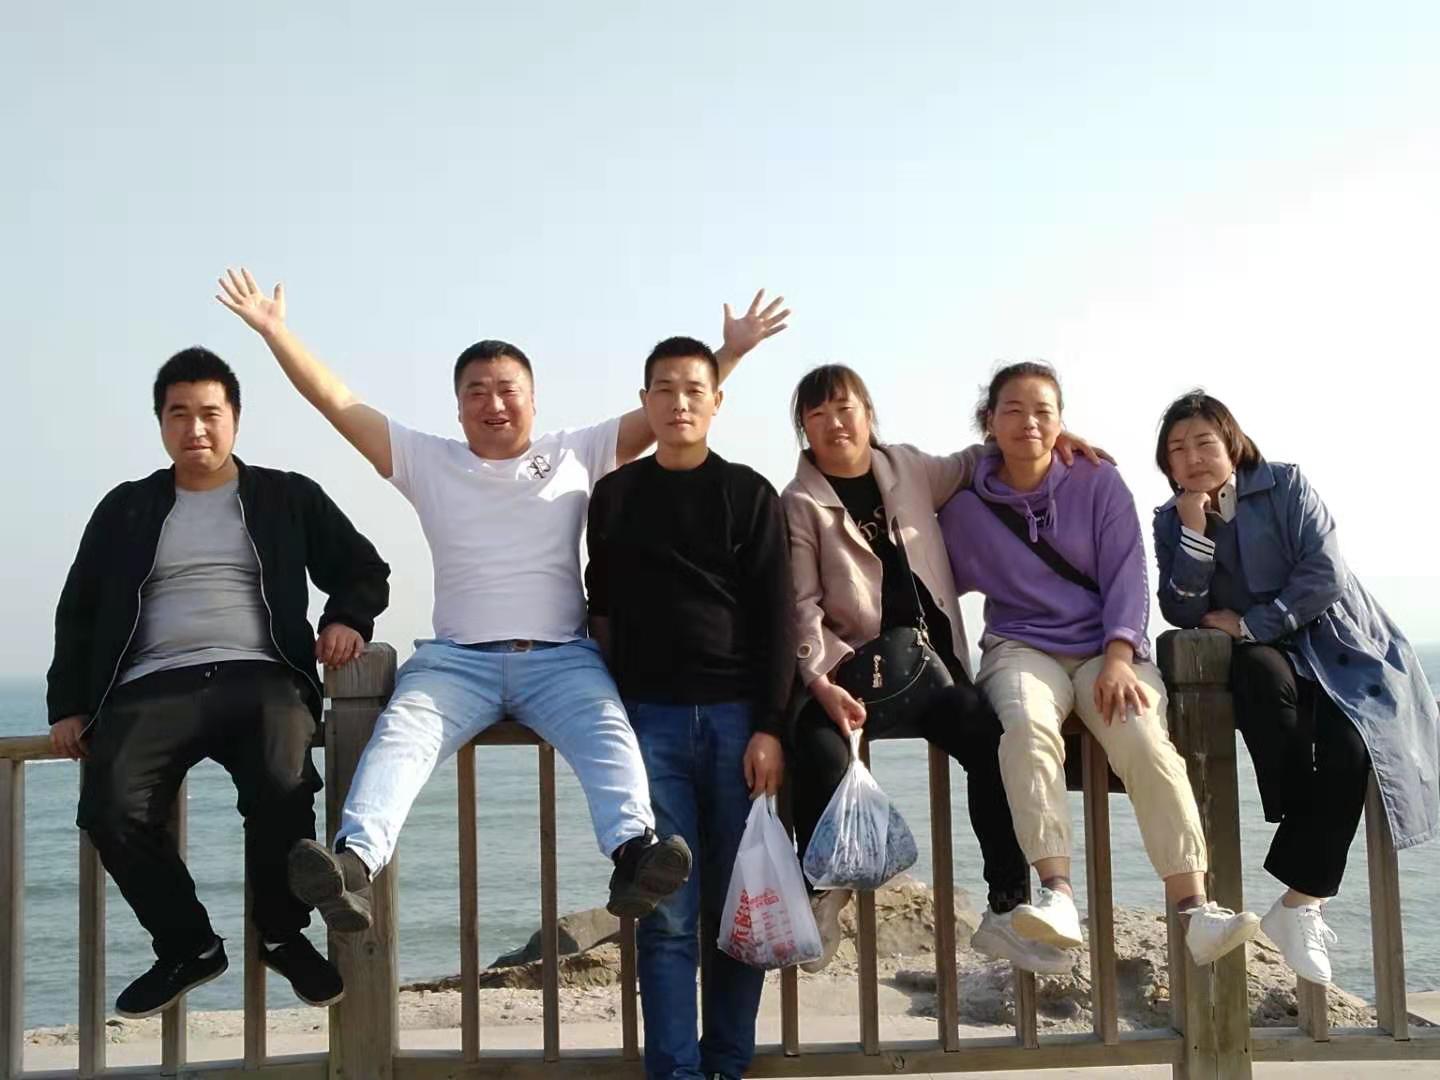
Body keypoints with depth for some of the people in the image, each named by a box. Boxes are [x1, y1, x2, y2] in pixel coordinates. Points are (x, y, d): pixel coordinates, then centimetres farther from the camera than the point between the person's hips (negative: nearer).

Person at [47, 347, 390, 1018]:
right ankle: (188, 946, -4)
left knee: (281, 788, -34)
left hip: (260, 679, -1)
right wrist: (68, 705, 11)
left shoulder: (288, 497, 17)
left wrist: (346, 619, -3)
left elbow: (365, 571, 19)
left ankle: (283, 936, -6)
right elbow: (78, 611, 22)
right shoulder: (126, 509, 21)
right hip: (153, 687, 2)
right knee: (112, 807, -29)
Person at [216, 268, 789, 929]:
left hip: (561, 657, 0)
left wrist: (729, 352, 7)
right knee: (401, 732, -29)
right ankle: (354, 864, -50)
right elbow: (337, 402, 15)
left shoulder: (578, 455, 19)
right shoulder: (427, 463, 19)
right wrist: (274, 330, 9)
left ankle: (632, 854, -52)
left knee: (607, 733, -31)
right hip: (456, 657, 0)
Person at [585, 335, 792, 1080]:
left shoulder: (750, 495, 6)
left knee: (737, 904, 2)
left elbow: (775, 619, 1)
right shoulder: (615, 496, 11)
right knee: (667, 909, -4)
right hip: (650, 717, 1)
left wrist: (770, 727, -7)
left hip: (736, 714, 0)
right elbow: (600, 607, 18)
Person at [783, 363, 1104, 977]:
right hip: (850, 667, -3)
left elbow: (970, 466, 34)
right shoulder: (799, 505, 1)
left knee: (992, 742, -21)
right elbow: (803, 606, -6)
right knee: (820, 753, -31)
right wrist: (821, 682, -21)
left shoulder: (908, 468, 13)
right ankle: (821, 901, -9)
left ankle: (1006, 909, -11)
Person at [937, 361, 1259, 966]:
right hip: (1021, 649, 0)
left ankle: (1194, 910, -34)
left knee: (1145, 739, -30)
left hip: (1108, 649, 0)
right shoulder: (965, 509, 8)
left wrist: (1118, 657, -15)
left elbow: (1126, 576, 0)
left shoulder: (1099, 484, 7)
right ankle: (1056, 893, -43)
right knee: (1027, 725, -36)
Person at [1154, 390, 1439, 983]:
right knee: (1261, 673, -36)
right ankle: (1310, 831, -20)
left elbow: (1324, 574, -13)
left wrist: (1250, 624, -17)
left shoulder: (1285, 486, -3)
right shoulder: (1171, 520, 5)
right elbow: (1182, 613, -6)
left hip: (1334, 643, -1)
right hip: (1261, 658, 2)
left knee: (1346, 750, -29)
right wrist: (1195, 528, -16)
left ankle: (1299, 902, -19)